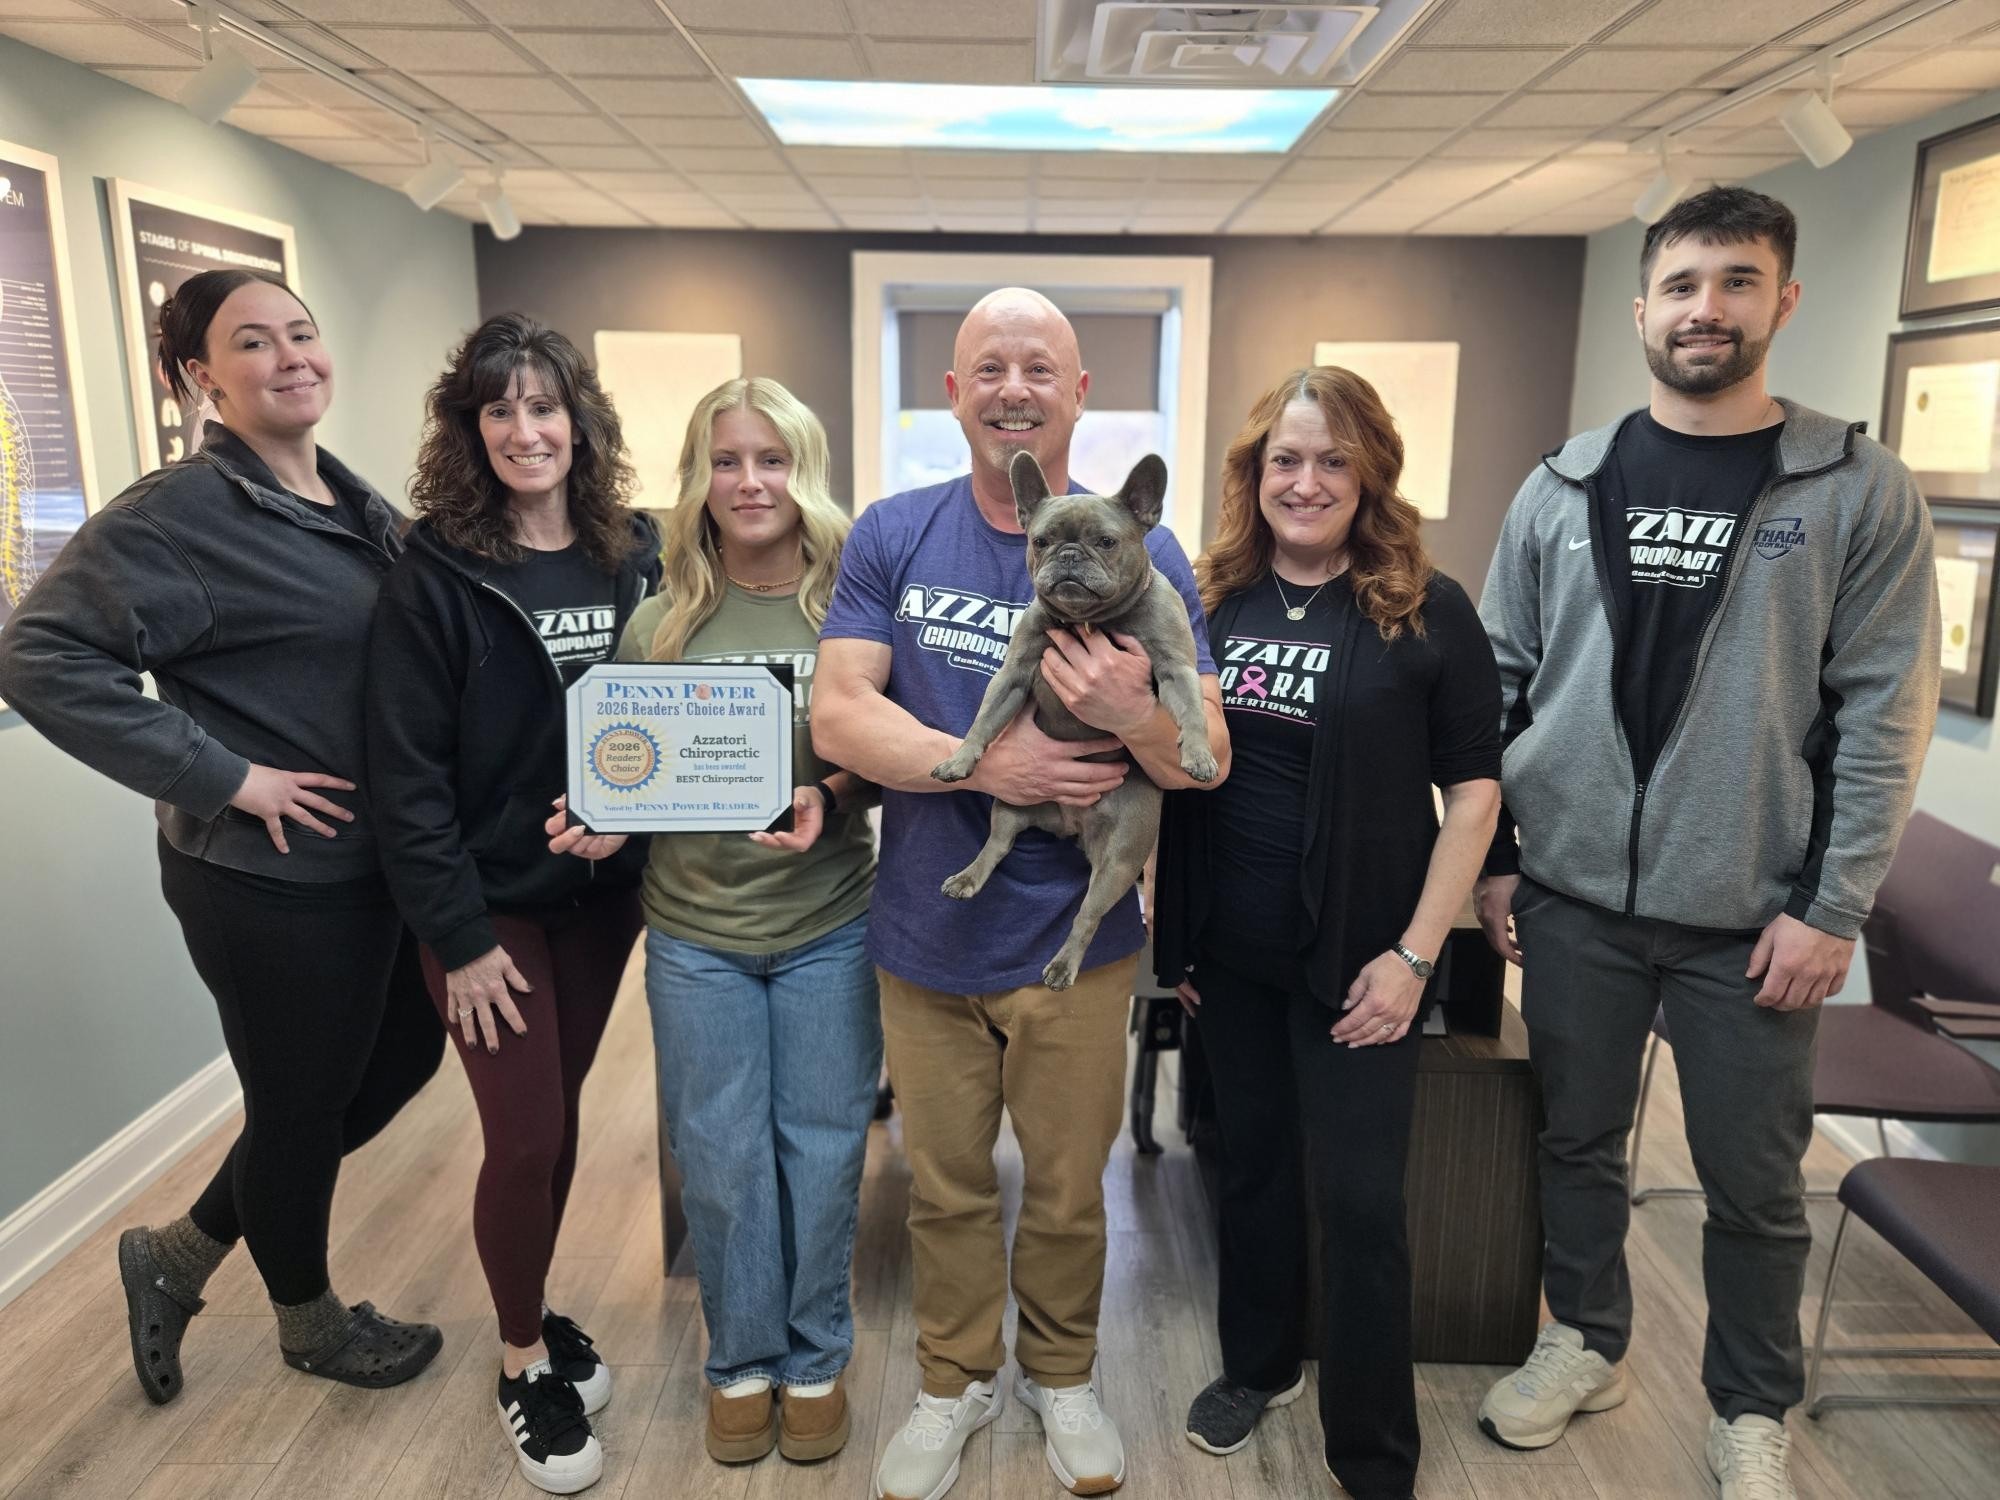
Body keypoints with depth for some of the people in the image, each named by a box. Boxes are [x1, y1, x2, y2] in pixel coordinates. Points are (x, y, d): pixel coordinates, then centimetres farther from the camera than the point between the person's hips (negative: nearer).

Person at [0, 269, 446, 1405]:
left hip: (387, 861, 9)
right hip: (276, 883, -8)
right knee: (302, 1105, 11)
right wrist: (223, 775, -22)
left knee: (404, 1059, 21)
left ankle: (181, 1255, 39)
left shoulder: (357, 503, 8)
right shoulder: (178, 514, -16)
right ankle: (310, 1322, 40)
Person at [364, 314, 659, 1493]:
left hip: (603, 892, 4)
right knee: (526, 1138, 2)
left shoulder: (635, 555, 0)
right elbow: (406, 771, -13)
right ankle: (524, 1359, 26)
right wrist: (457, 934, -14)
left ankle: (538, 1315, 38)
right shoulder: (436, 575, -12)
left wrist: (643, 844, -8)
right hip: (492, 902, -4)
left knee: (558, 1118, 16)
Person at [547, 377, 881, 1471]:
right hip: (697, 933, 1)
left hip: (827, 926, -1)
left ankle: (815, 1358, 33)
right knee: (720, 1158, 11)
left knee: (820, 1148, 10)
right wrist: (603, 822, -12)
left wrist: (831, 799, -21)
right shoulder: (659, 623, 0)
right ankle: (741, 1361, 34)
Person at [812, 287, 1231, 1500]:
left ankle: (1063, 1376, 45)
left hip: (1074, 939, 0)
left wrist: (1135, 717, -33)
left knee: (1068, 1188, 18)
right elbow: (839, 715, -12)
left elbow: (1210, 758, -11)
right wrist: (989, 764, -26)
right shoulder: (892, 536, -4)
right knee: (945, 1185, 19)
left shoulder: (1142, 552, -8)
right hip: (926, 934, 1)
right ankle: (958, 1379, 43)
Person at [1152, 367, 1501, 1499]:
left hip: (1354, 957, -3)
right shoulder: (1214, 600, 3)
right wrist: (1170, 931, 7)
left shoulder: (1426, 610, -8)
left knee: (1359, 1198, 3)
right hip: (1227, 949, 4)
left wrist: (1413, 955, -11)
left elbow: (1474, 789, -7)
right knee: (1252, 1161, 19)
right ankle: (1261, 1361, 42)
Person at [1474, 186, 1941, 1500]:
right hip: (1573, 897, 2)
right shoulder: (1564, 487, 3)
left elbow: (1884, 717, -6)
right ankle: (1589, 1345, 39)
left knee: (1754, 1181, 12)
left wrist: (1833, 911, -10)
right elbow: (1499, 684, 6)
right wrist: (1489, 857, 3)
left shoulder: (1858, 490, -4)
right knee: (1579, 1139, 16)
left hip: (1754, 917, -2)